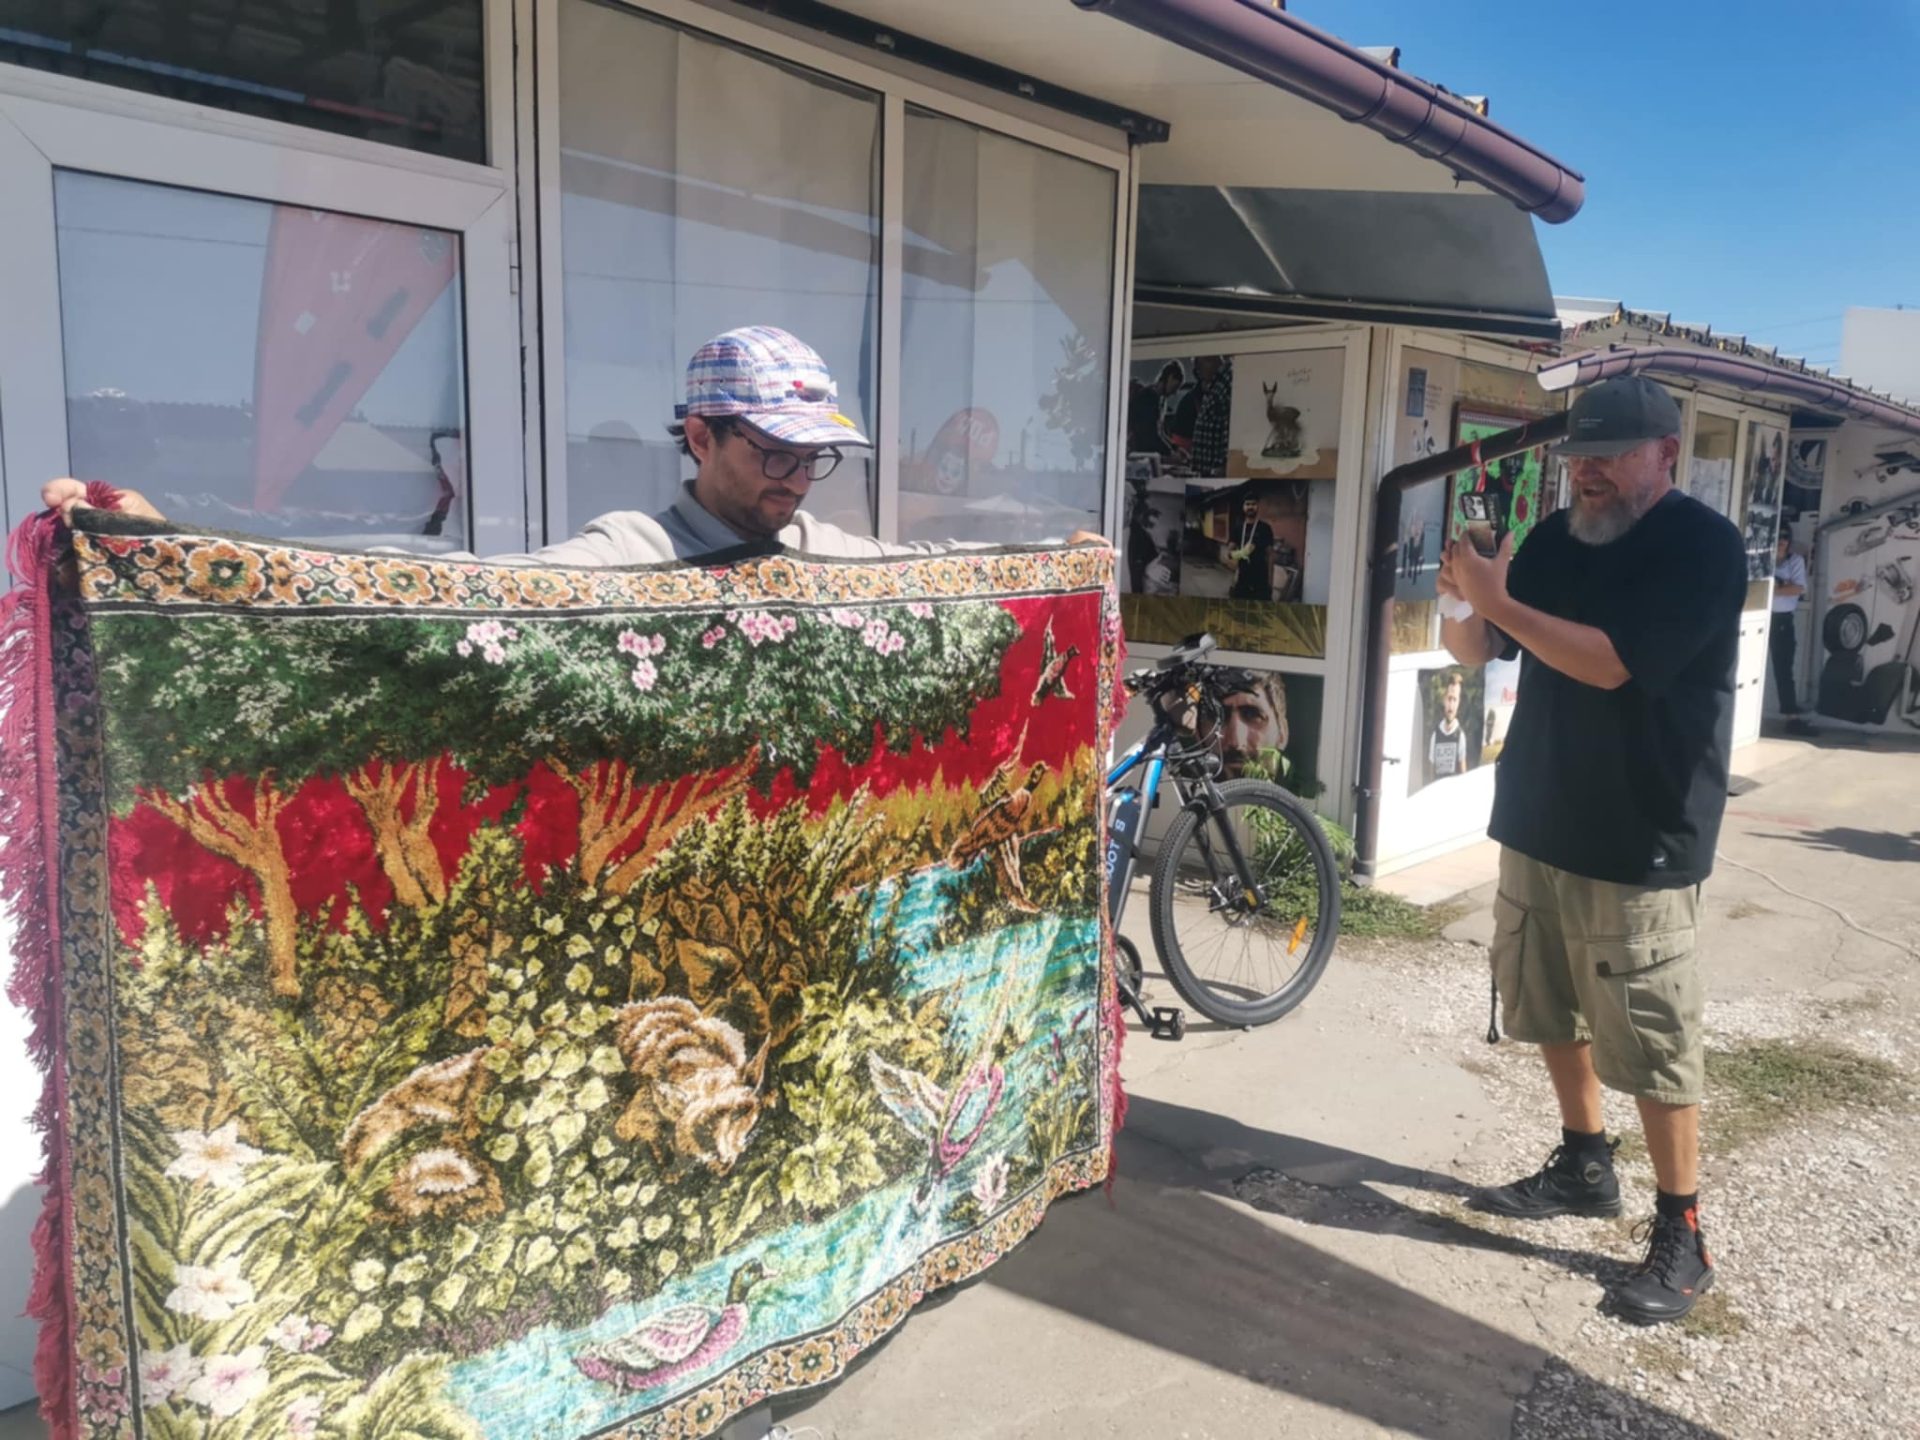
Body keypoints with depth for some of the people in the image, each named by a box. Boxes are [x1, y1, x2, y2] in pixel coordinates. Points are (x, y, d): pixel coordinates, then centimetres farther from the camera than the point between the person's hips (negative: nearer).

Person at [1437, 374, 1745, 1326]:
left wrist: (1498, 600, -23)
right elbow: (1477, 651, 9)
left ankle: (1680, 1237, 13)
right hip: (1539, 819, 7)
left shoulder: (1702, 545, -12)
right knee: (1550, 1011, 17)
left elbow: (1612, 662, -24)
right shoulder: (1556, 539, 8)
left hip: (1639, 840, -7)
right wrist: (1461, 601, -12)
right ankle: (1583, 1166, 35)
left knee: (1652, 1047, -1)